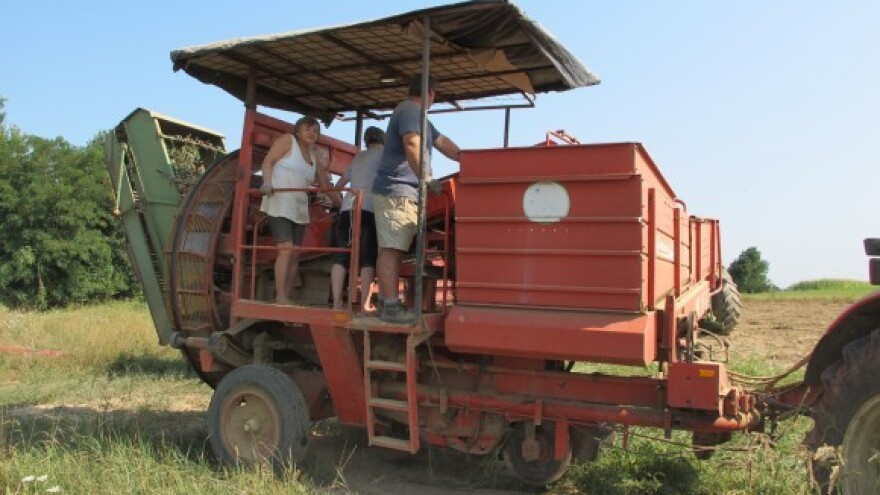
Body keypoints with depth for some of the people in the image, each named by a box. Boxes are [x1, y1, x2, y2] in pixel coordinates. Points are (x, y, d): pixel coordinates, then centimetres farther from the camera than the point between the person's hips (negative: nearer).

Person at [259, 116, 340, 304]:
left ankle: (287, 297, 10)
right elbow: (268, 161, -7)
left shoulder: (315, 155, 16)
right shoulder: (287, 140, 1)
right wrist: (267, 183, -22)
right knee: (286, 249, -18)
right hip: (279, 203, -7)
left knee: (295, 254, 4)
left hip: (300, 208, 7)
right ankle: (280, 297, -16)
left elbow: (323, 184, 21)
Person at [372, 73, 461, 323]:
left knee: (392, 248, 9)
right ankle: (391, 306, -16)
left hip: (400, 192, 11)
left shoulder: (414, 113, 26)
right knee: (391, 248, -13)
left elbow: (443, 143, 29)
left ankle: (386, 301, 12)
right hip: (398, 192, -11)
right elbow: (412, 145, -26)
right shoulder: (411, 110, -9)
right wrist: (426, 177, -31)